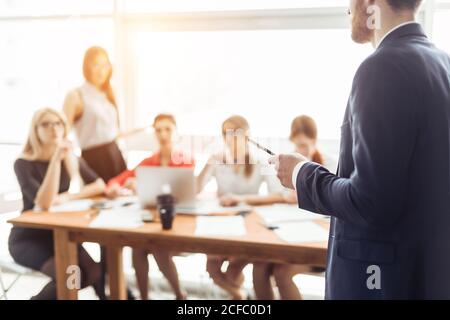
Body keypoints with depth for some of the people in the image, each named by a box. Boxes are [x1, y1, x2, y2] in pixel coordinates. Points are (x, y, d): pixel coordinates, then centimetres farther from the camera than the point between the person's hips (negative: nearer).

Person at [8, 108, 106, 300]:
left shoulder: (71, 160, 6)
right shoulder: (24, 164, -13)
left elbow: (100, 185, -1)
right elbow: (44, 203, -27)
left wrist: (67, 197, -16)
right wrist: (56, 158, -31)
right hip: (28, 238, -4)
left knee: (94, 273, -23)